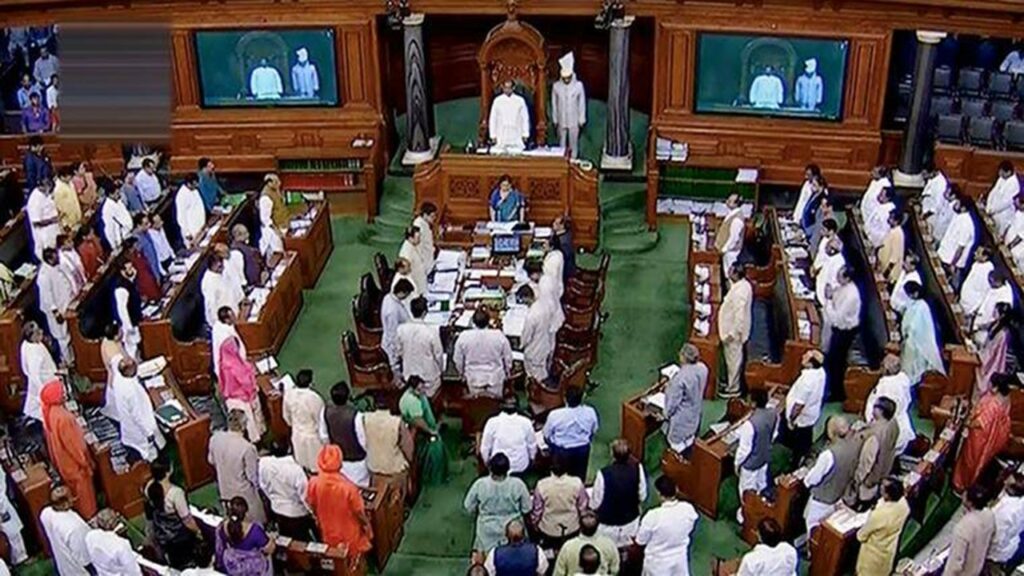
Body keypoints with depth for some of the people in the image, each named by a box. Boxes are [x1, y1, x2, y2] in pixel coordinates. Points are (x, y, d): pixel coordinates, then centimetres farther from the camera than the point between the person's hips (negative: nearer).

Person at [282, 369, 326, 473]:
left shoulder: (288, 394, -18)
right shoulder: (314, 398, -33)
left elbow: (286, 415, 0)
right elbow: (321, 420, -20)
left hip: (297, 435, 5)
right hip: (313, 436, -5)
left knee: (302, 465, 27)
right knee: (317, 464, 19)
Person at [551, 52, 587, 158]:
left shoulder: (578, 85, -9)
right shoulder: (556, 86, -5)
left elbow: (582, 104, -2)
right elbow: (554, 104, 3)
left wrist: (581, 120, -1)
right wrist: (555, 120, 5)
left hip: (574, 121, -1)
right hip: (561, 121, 1)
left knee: (574, 144, 5)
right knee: (562, 144, 9)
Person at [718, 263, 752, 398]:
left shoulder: (739, 292, -31)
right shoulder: (744, 284, 0)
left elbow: (739, 316, -29)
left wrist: (732, 333, -24)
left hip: (733, 332, -10)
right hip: (735, 329, 10)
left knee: (733, 360, 5)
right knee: (733, 359, 24)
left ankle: (732, 389, 19)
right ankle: (731, 382, 41)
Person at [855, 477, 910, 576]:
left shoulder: (879, 514, -42)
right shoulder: (903, 503, -23)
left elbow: (862, 535, -22)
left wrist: (859, 533, -1)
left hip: (874, 552, -6)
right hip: (889, 548, 6)